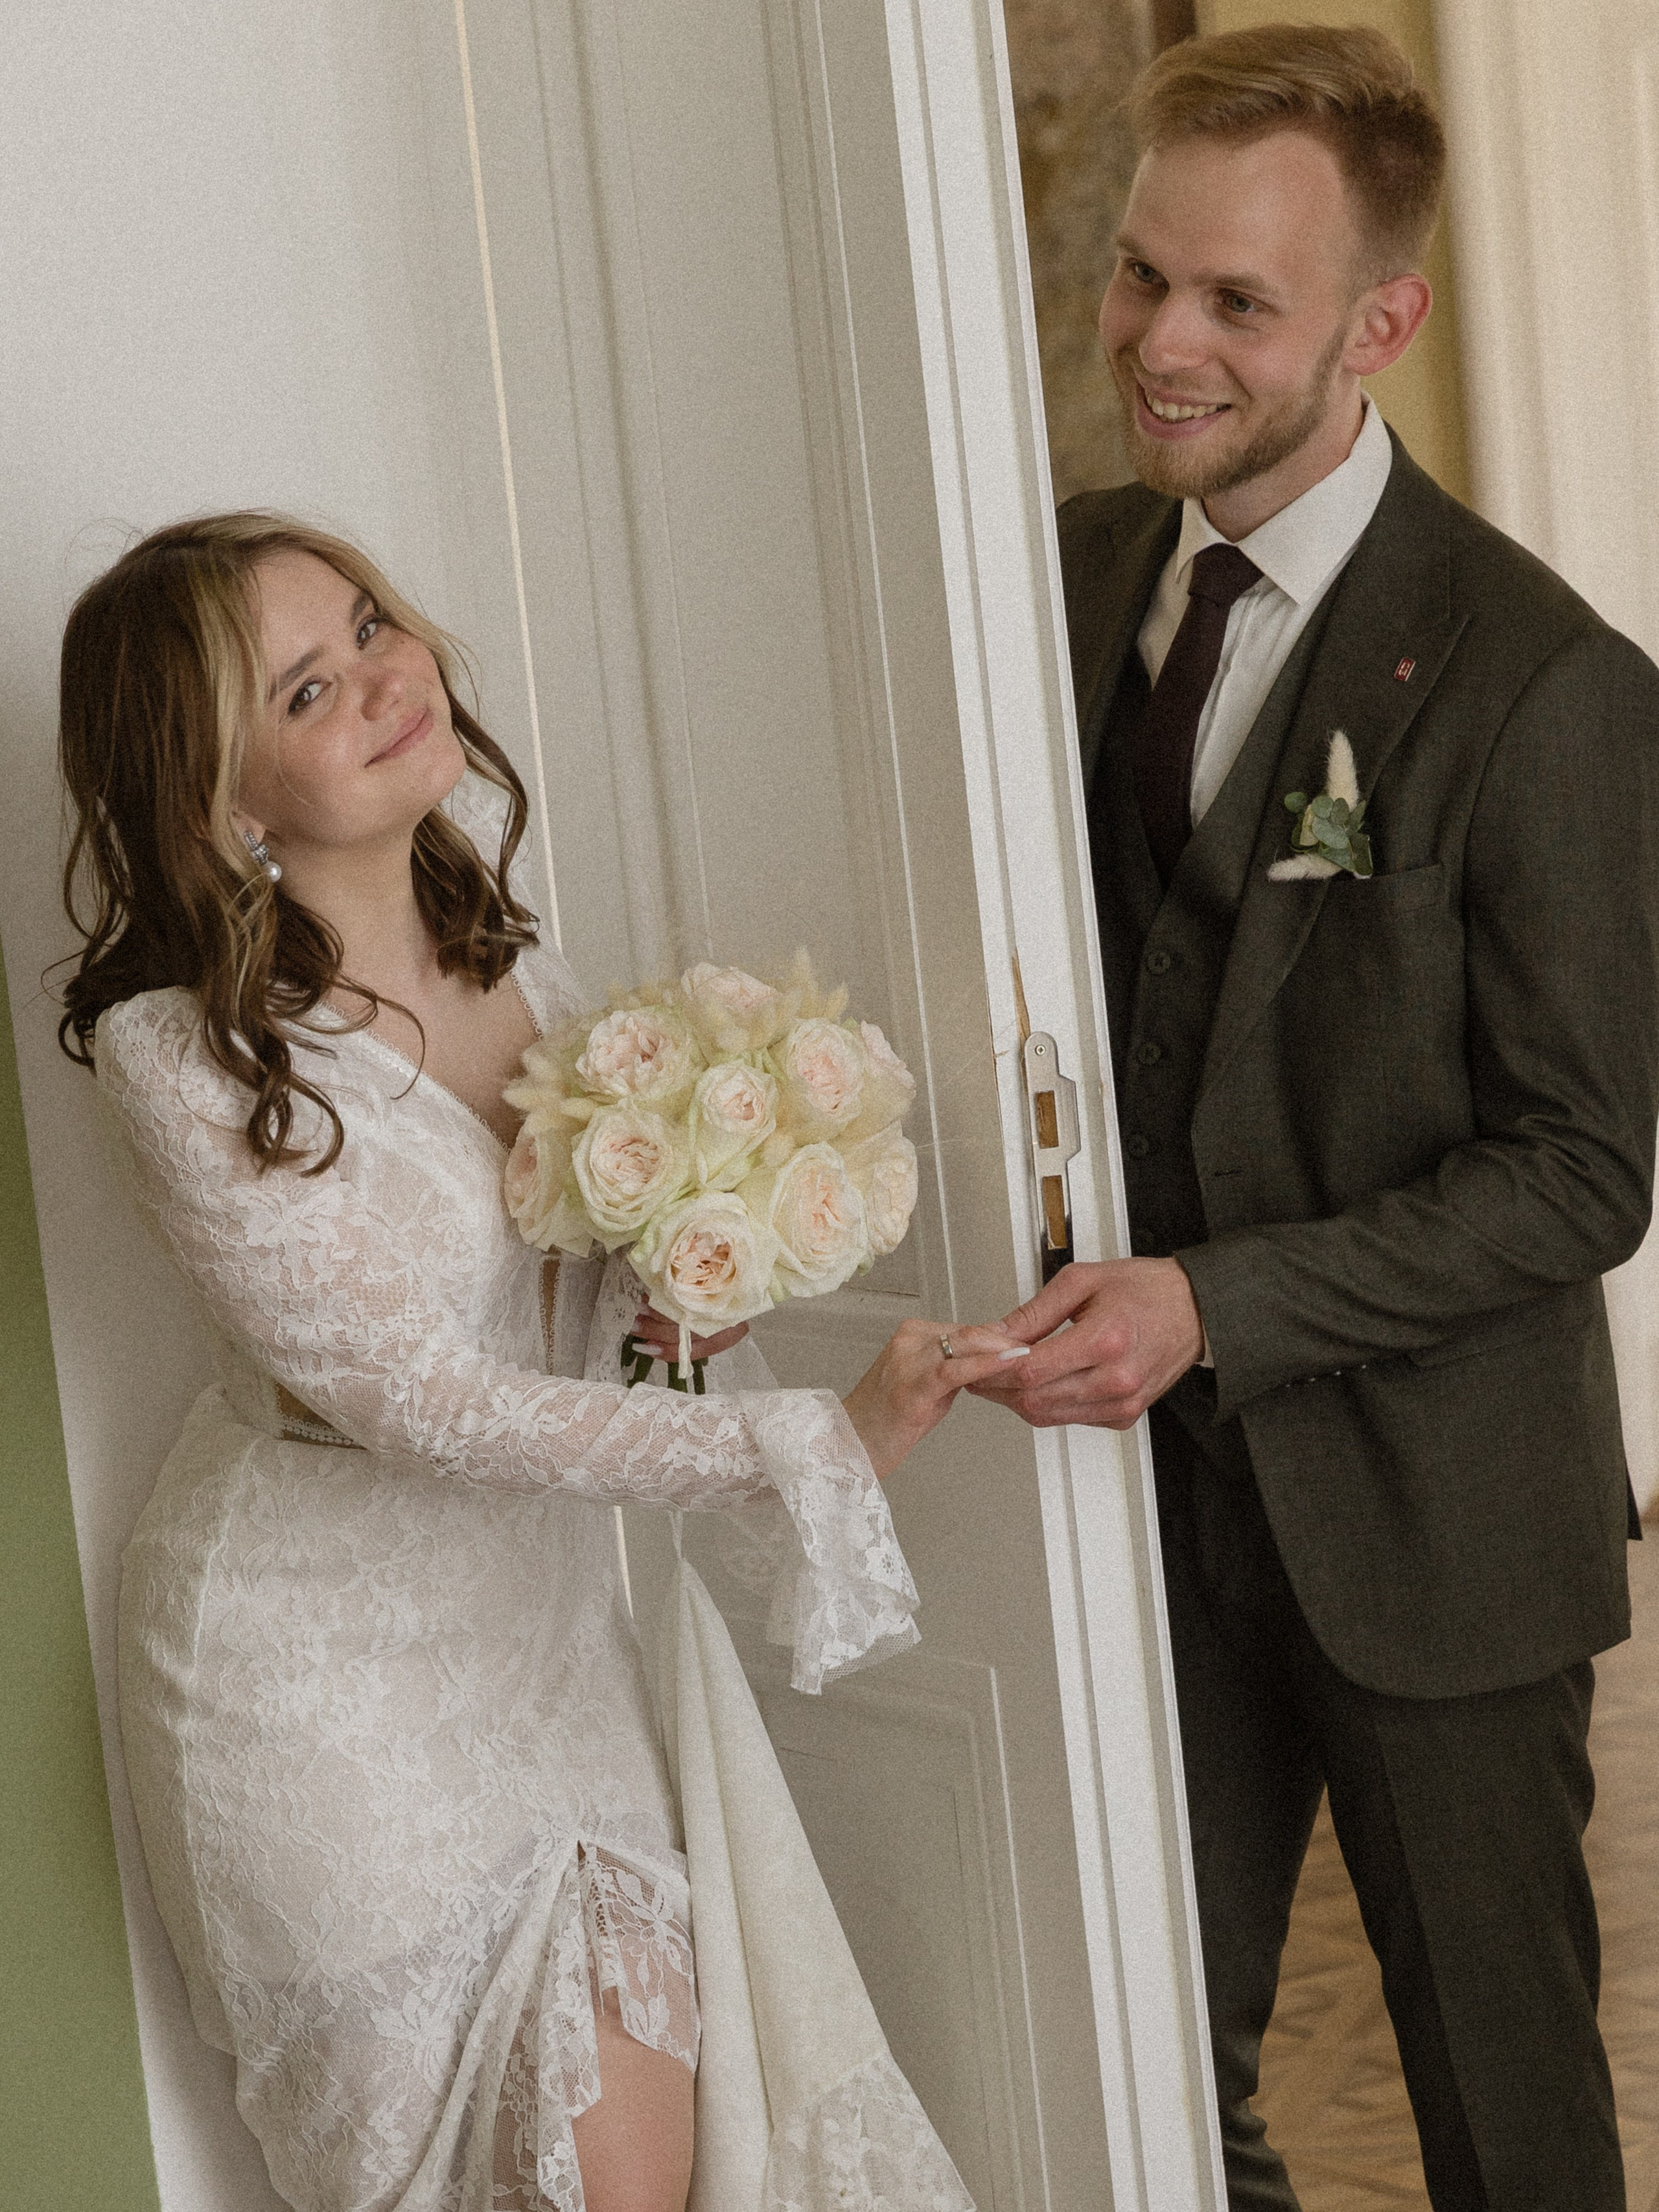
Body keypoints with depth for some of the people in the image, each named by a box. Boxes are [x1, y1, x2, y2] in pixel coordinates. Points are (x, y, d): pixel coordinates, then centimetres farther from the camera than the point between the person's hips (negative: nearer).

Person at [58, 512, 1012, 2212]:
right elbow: (421, 1398, -24)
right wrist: (812, 1444, -27)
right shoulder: (189, 1057, -23)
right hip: (332, 1675, -6)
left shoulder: (496, 954, -2)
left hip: (536, 1624, 6)